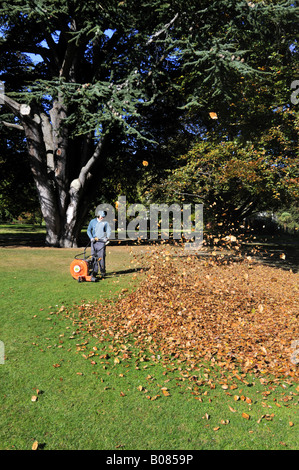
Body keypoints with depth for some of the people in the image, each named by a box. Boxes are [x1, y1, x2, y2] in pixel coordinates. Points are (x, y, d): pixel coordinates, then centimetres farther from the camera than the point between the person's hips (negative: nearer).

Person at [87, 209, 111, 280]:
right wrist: (91, 238, -6)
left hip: (102, 241, -2)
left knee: (101, 256, -5)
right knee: (94, 256, -2)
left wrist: (107, 238, -13)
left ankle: (103, 271, 8)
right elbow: (88, 230, 9)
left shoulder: (105, 222, 6)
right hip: (94, 241, 2)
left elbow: (109, 230, 3)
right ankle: (94, 272, 2)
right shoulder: (92, 221, 9)